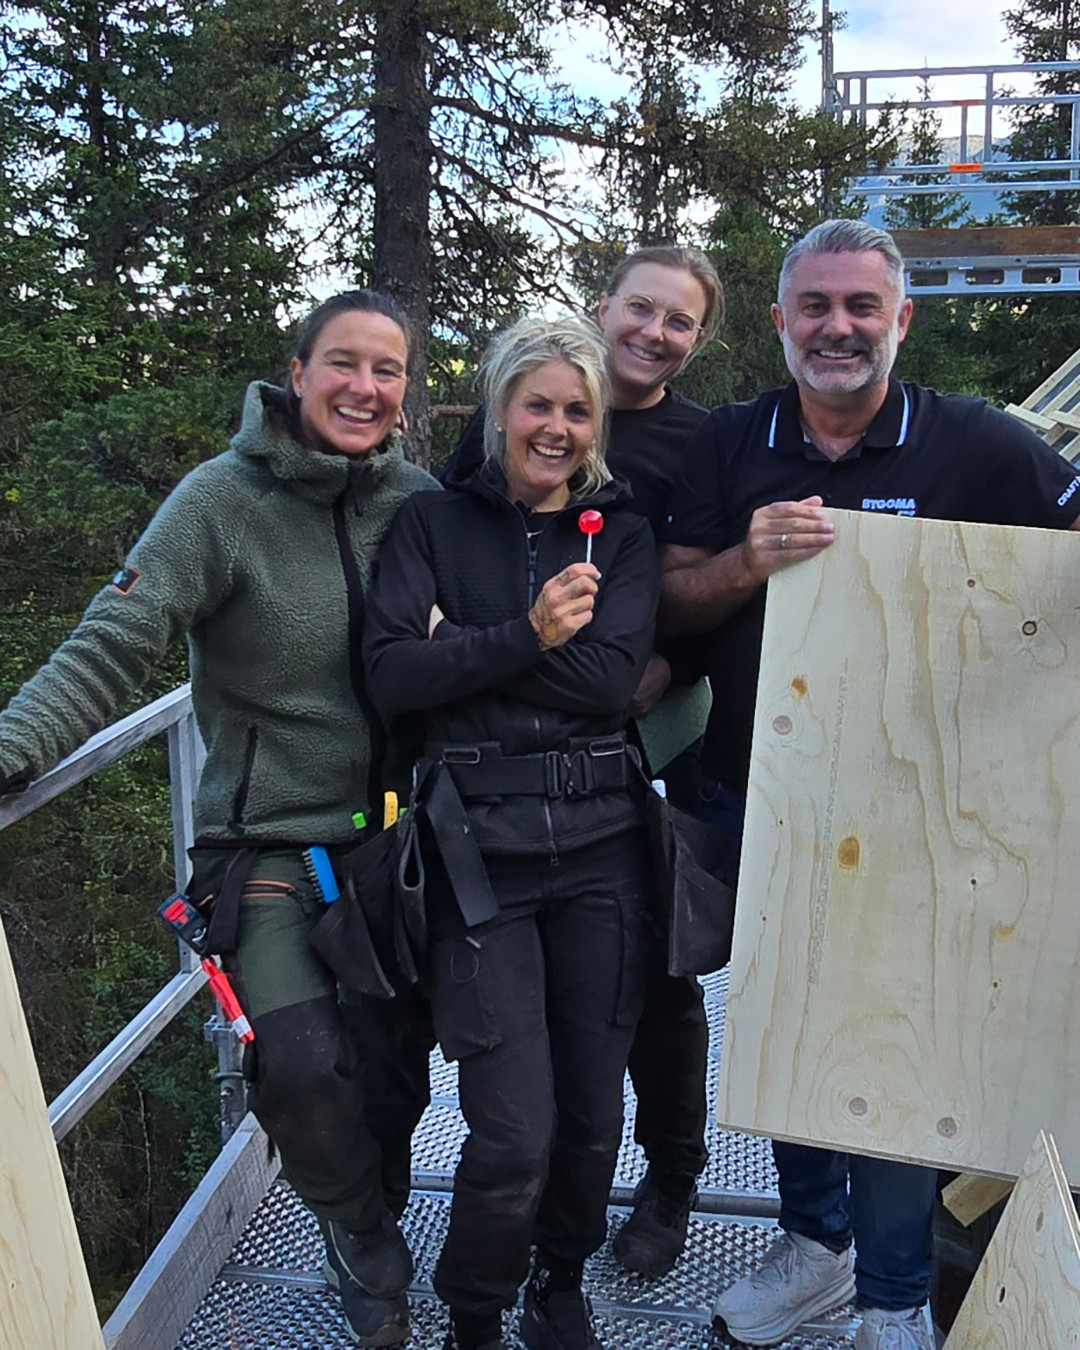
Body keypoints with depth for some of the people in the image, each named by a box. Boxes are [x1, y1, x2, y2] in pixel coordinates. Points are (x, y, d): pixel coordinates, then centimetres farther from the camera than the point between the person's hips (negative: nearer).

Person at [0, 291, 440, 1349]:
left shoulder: (419, 500, 0)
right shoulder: (224, 498, -12)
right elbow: (109, 649, -18)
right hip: (269, 842, -3)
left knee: (395, 1060, 12)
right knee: (302, 1065, -15)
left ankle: (370, 1240, 43)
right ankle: (363, 1241, 19)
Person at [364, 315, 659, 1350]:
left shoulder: (621, 535, 10)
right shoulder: (433, 524, 6)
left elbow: (613, 677, -6)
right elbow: (390, 675, -8)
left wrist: (464, 649, -9)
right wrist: (527, 636, -16)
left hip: (601, 845, 3)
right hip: (478, 847, -2)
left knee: (593, 1107, 11)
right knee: (513, 1136, -4)